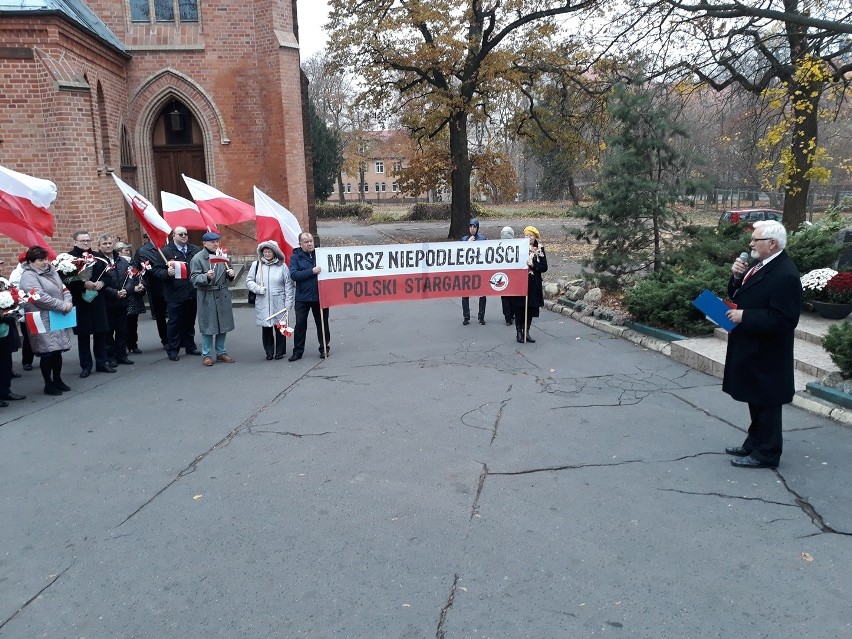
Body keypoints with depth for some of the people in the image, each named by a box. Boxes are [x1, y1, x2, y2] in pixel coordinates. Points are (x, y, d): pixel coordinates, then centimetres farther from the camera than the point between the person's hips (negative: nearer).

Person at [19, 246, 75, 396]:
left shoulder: (51, 271, 14)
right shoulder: (29, 276, -11)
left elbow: (64, 289, 15)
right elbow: (40, 297, -22)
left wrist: (68, 303, -5)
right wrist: (62, 306, -18)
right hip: (44, 323, -7)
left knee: (58, 351, 13)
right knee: (47, 353, -2)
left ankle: (58, 380, 27)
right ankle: (48, 384, 10)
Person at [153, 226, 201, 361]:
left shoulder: (195, 250, 9)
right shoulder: (166, 251, -3)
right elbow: (156, 270, -5)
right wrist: (167, 273, -22)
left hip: (192, 293, 4)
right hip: (175, 295, -4)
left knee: (190, 322, 14)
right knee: (174, 323, 3)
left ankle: (190, 347, 27)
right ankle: (173, 350, 12)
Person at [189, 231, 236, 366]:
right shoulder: (197, 258, -7)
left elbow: (227, 276, 18)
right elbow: (194, 278, -12)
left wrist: (230, 273, -5)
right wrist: (207, 277, -28)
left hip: (223, 295, 5)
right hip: (207, 298, -5)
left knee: (223, 325, 11)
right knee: (208, 327, 1)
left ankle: (221, 352, 24)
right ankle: (206, 355, 14)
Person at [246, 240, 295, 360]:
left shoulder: (282, 266, 2)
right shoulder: (256, 265, 6)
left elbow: (289, 286, 2)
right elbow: (249, 281, 11)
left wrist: (288, 303, -4)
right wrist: (257, 288, -9)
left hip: (279, 304, -1)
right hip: (262, 304, 1)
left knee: (280, 328, 4)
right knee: (266, 329, 6)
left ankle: (280, 351, 17)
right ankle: (269, 352, 19)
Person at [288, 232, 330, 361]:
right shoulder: (295, 257, -1)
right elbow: (293, 275, -15)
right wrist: (312, 271, -23)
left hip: (320, 296, 2)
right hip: (302, 297, -1)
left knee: (322, 323, 10)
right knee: (300, 324, 3)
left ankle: (325, 349, 23)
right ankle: (298, 351, 13)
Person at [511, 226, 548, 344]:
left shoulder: (540, 249, 4)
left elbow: (544, 267, -2)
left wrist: (533, 265, -17)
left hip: (534, 285, 2)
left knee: (531, 309, 7)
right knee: (519, 308, 1)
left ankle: (526, 332, 18)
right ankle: (519, 332, 11)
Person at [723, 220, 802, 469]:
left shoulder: (785, 275, -23)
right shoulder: (759, 264, 6)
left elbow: (783, 320, -26)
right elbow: (740, 296, 15)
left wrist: (744, 316, -24)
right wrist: (737, 277, -3)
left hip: (766, 354, -9)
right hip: (751, 348, 9)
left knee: (766, 403, 4)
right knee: (755, 400, 20)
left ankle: (766, 454, 17)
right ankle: (754, 444, 34)